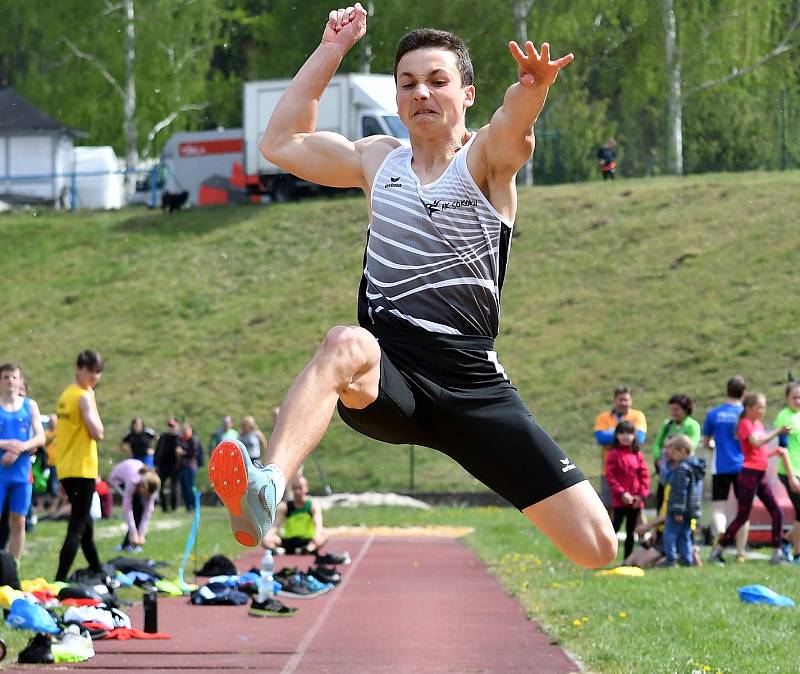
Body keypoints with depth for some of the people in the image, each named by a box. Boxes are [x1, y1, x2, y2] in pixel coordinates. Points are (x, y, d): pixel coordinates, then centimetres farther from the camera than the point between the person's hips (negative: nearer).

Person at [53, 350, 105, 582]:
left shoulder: (66, 394, 14)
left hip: (66, 468, 10)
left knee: (85, 523, 20)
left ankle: (98, 573, 32)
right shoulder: (84, 397, -14)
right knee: (78, 527, -10)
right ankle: (60, 580, -18)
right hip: (82, 469, -10)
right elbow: (98, 432, -18)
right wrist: (92, 402, -10)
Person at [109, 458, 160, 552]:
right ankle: (128, 545, -17)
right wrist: (133, 533, -39)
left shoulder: (152, 483, -32)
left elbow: (148, 509, -27)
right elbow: (127, 508, -38)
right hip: (119, 479, -4)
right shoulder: (132, 481, -43)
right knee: (137, 506, -24)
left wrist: (142, 534, -30)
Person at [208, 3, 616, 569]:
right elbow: (281, 143, 18)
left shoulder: (486, 160, 5)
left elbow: (514, 125, -20)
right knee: (348, 343, -40)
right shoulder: (378, 160, 18)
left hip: (473, 380, -1)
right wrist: (332, 50, 11)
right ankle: (265, 490, -62)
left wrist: (531, 89, -44)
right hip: (385, 376, 1)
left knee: (596, 547, -11)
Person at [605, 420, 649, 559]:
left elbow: (645, 475, 6)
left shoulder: (637, 454, 6)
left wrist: (641, 495, -4)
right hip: (620, 500, -4)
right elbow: (610, 475, -9)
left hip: (636, 501, 4)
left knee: (631, 532, 10)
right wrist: (621, 493, -15)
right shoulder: (614, 454, -5)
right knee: (615, 527, -9)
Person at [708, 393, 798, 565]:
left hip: (761, 476, 8)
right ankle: (716, 552, -1)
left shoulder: (759, 425, 17)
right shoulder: (745, 424, -8)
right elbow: (756, 442, -26)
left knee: (777, 513, 3)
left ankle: (777, 554, 6)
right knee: (742, 516, -7)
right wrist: (777, 432, -24)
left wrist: (775, 451, 4)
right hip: (749, 473, -8)